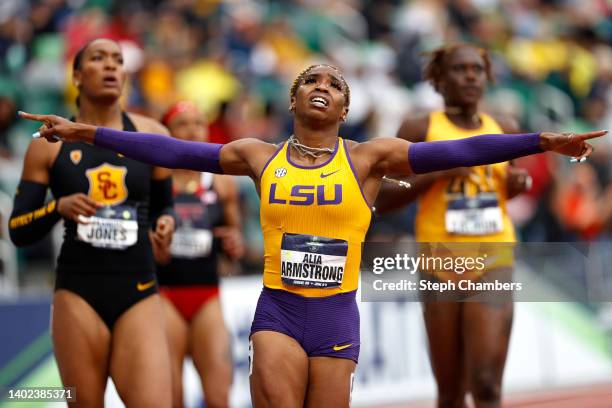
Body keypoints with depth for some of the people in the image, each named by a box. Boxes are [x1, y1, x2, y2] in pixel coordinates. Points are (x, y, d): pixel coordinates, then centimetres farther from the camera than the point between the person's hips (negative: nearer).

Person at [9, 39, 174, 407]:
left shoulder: (151, 136, 8)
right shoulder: (49, 144, 5)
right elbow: (19, 231, 5)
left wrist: (166, 223, -3)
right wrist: (59, 207, -14)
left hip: (139, 294, 1)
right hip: (79, 294, -1)